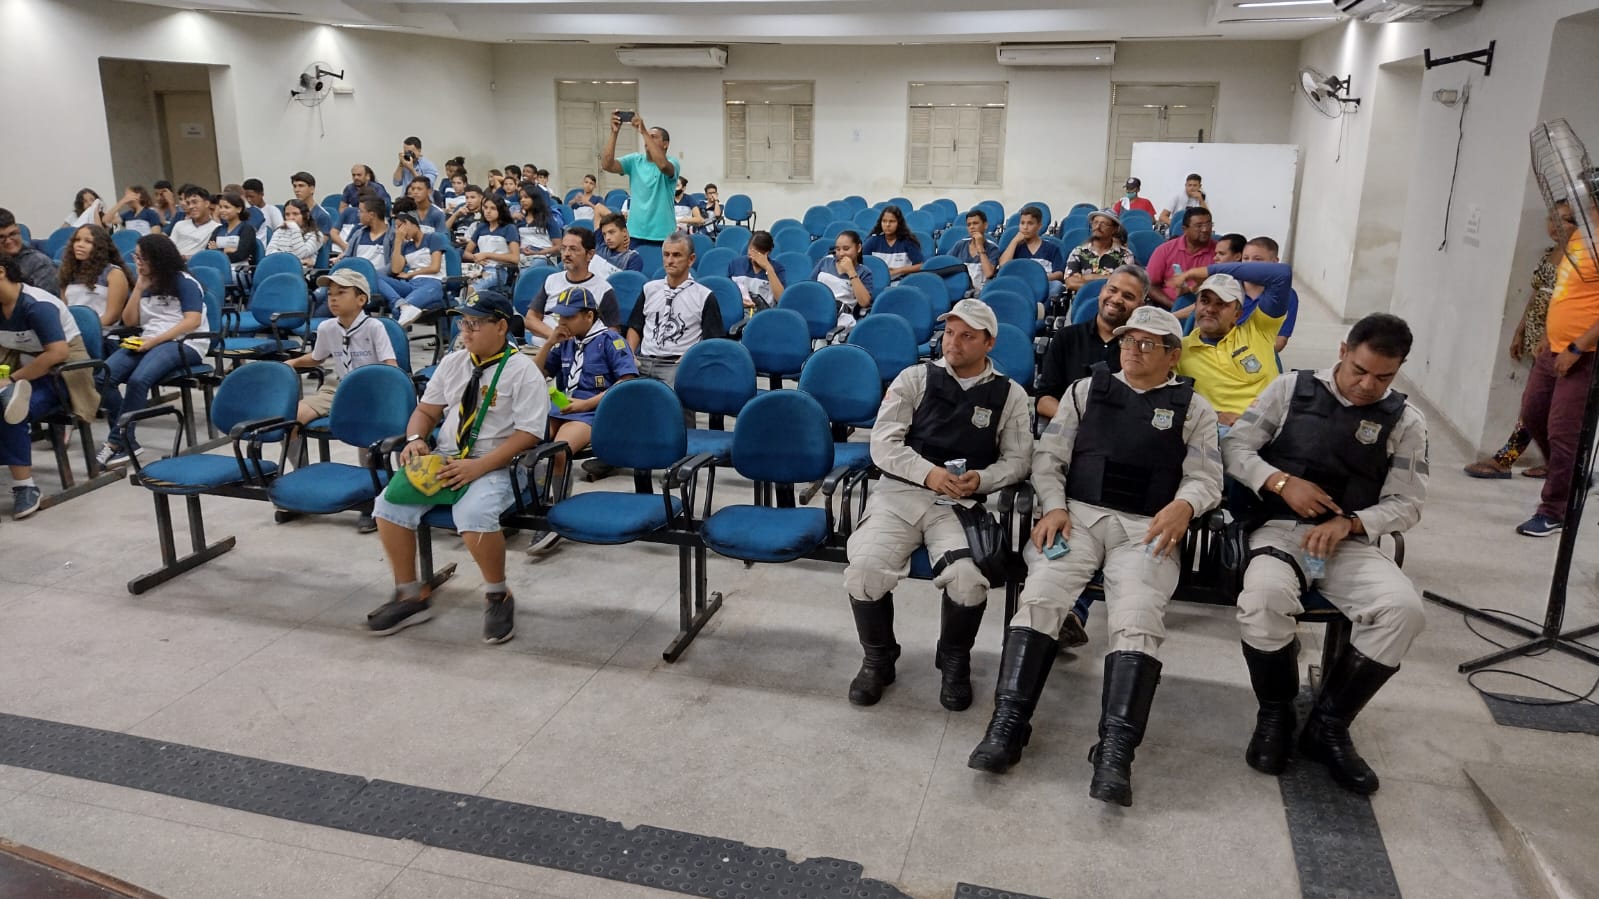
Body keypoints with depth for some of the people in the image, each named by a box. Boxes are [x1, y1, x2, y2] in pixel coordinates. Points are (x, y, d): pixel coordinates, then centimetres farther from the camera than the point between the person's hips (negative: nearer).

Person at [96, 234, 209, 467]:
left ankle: (117, 443, -22)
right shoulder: (145, 283, 20)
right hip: (148, 341, 7)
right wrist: (139, 288, 6)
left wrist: (155, 340, -18)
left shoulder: (184, 282, 0)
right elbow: (129, 321, 16)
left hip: (184, 343, -7)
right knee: (103, 376, -19)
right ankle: (127, 442, -18)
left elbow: (193, 321, -12)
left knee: (138, 379, -34)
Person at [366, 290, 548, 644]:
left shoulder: (523, 371, -8)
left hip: (495, 466, -6)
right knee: (389, 505, -13)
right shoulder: (453, 363, 11)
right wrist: (415, 439, -5)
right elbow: (426, 410, 19)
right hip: (443, 459, 6)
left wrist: (478, 467, -22)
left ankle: (498, 597, -8)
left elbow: (528, 434, -14)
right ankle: (409, 595, 4)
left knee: (474, 515, -34)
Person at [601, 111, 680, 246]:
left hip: (662, 235, -3)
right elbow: (607, 164, -7)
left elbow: (663, 165, -30)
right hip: (635, 233, 3)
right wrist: (614, 133, -16)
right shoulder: (635, 161, 7)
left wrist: (643, 132, -29)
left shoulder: (672, 164, -4)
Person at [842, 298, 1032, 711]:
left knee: (968, 579, -30)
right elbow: (884, 443, 2)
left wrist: (982, 479, -13)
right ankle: (877, 659, 5)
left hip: (962, 504, 0)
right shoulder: (914, 379, 11)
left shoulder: (1010, 395, 12)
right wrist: (928, 473, -14)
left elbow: (1017, 458, 8)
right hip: (900, 491, 1)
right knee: (864, 569, -25)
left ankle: (955, 661, 4)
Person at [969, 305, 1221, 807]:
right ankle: (1006, 727, -28)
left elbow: (1205, 479, 7)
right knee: (1040, 595, -25)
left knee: (1138, 619, -27)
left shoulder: (1193, 407, 17)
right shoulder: (1088, 388, 20)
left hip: (1148, 528, -1)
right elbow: (1048, 457, 14)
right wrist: (1054, 507, -4)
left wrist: (1183, 506, -17)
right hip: (1078, 513, 1)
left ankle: (1116, 751, -32)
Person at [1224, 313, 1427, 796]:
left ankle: (1328, 725, -8)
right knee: (1264, 596, -35)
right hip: (1280, 529, -2)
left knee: (1404, 609, -28)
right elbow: (1234, 447, 5)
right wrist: (1282, 482, -12)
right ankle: (1275, 713, -6)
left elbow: (1406, 503, 4)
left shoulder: (1405, 421, 7)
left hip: (1352, 541, 2)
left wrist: (1348, 522, -15)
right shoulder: (1291, 388, 6)